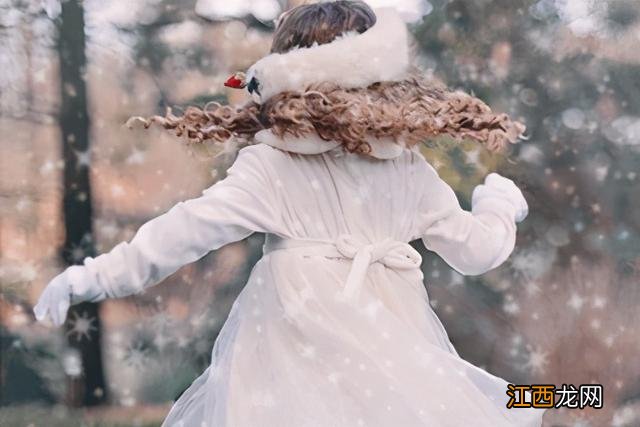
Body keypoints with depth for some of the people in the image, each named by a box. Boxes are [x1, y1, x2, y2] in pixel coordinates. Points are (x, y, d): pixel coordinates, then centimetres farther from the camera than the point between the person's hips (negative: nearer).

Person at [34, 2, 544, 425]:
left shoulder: (270, 166, -7)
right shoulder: (411, 171, 6)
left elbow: (190, 229, -12)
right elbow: (477, 249, 14)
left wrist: (95, 276, -7)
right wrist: (500, 202, 36)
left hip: (300, 357, -3)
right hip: (391, 345, 4)